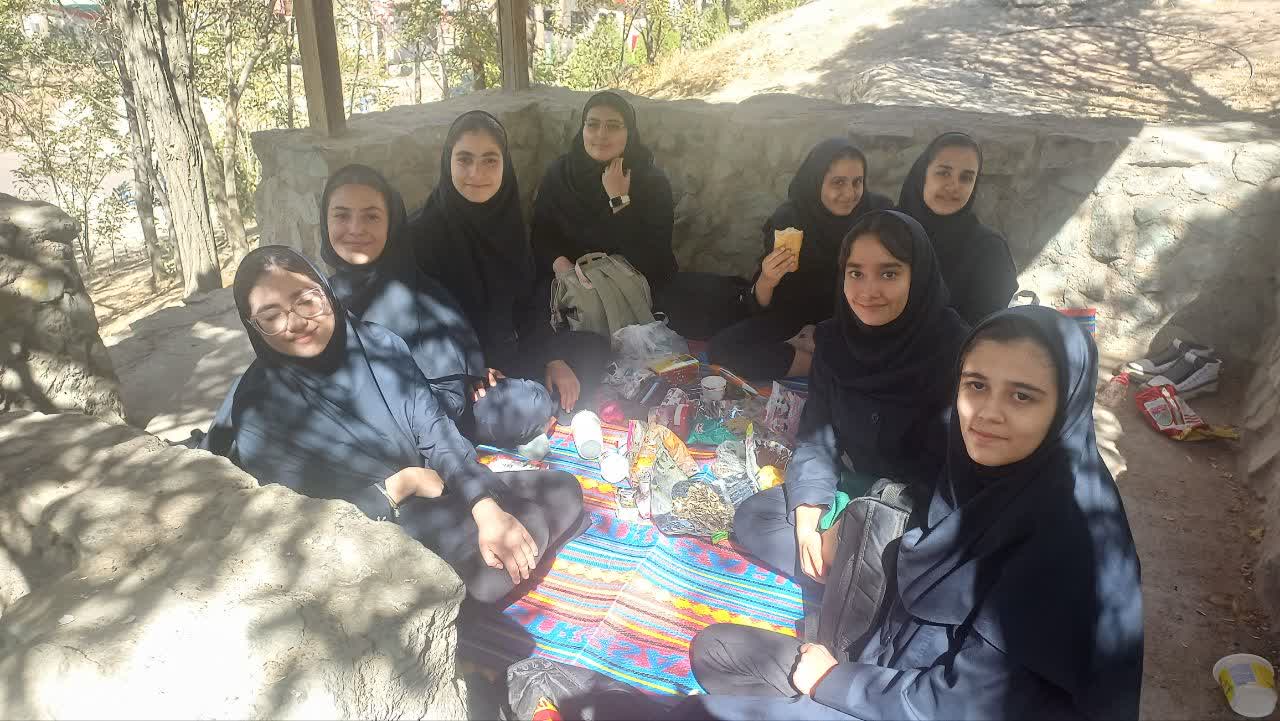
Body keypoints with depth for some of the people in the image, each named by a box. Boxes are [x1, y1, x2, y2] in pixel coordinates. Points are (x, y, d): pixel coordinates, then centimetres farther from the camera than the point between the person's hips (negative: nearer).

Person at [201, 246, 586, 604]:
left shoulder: (380, 344, -4)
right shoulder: (254, 406, -14)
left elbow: (436, 433, -6)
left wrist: (486, 508, -20)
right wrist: (401, 484, -16)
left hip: (441, 495, 5)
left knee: (563, 491, -2)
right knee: (489, 570, -25)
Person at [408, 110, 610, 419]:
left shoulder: (505, 218, 0)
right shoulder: (423, 231, -20)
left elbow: (529, 299, 5)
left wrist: (553, 359, -6)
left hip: (506, 349, 7)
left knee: (593, 347, 4)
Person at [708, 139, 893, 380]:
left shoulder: (879, 212, -13)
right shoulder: (787, 220, -13)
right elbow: (761, 308, -12)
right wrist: (766, 282, -36)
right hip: (798, 318, 1)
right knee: (722, 348, -22)